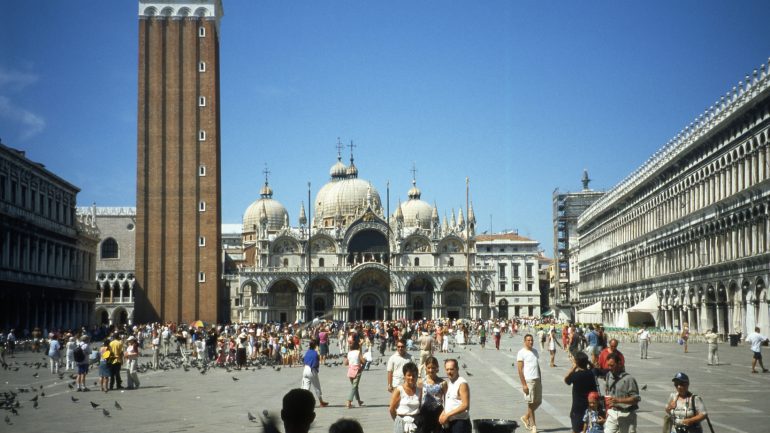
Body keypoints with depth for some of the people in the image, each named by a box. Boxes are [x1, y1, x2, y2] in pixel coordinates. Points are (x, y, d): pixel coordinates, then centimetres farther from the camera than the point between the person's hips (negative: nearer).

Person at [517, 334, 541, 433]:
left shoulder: (535, 351, 12)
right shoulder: (521, 353, -9)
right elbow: (520, 369, -12)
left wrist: (540, 380, 16)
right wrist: (524, 384, -16)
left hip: (537, 380, 7)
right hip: (528, 380, -7)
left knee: (538, 402, 10)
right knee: (531, 403, -1)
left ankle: (526, 417, 28)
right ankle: (533, 425, 7)